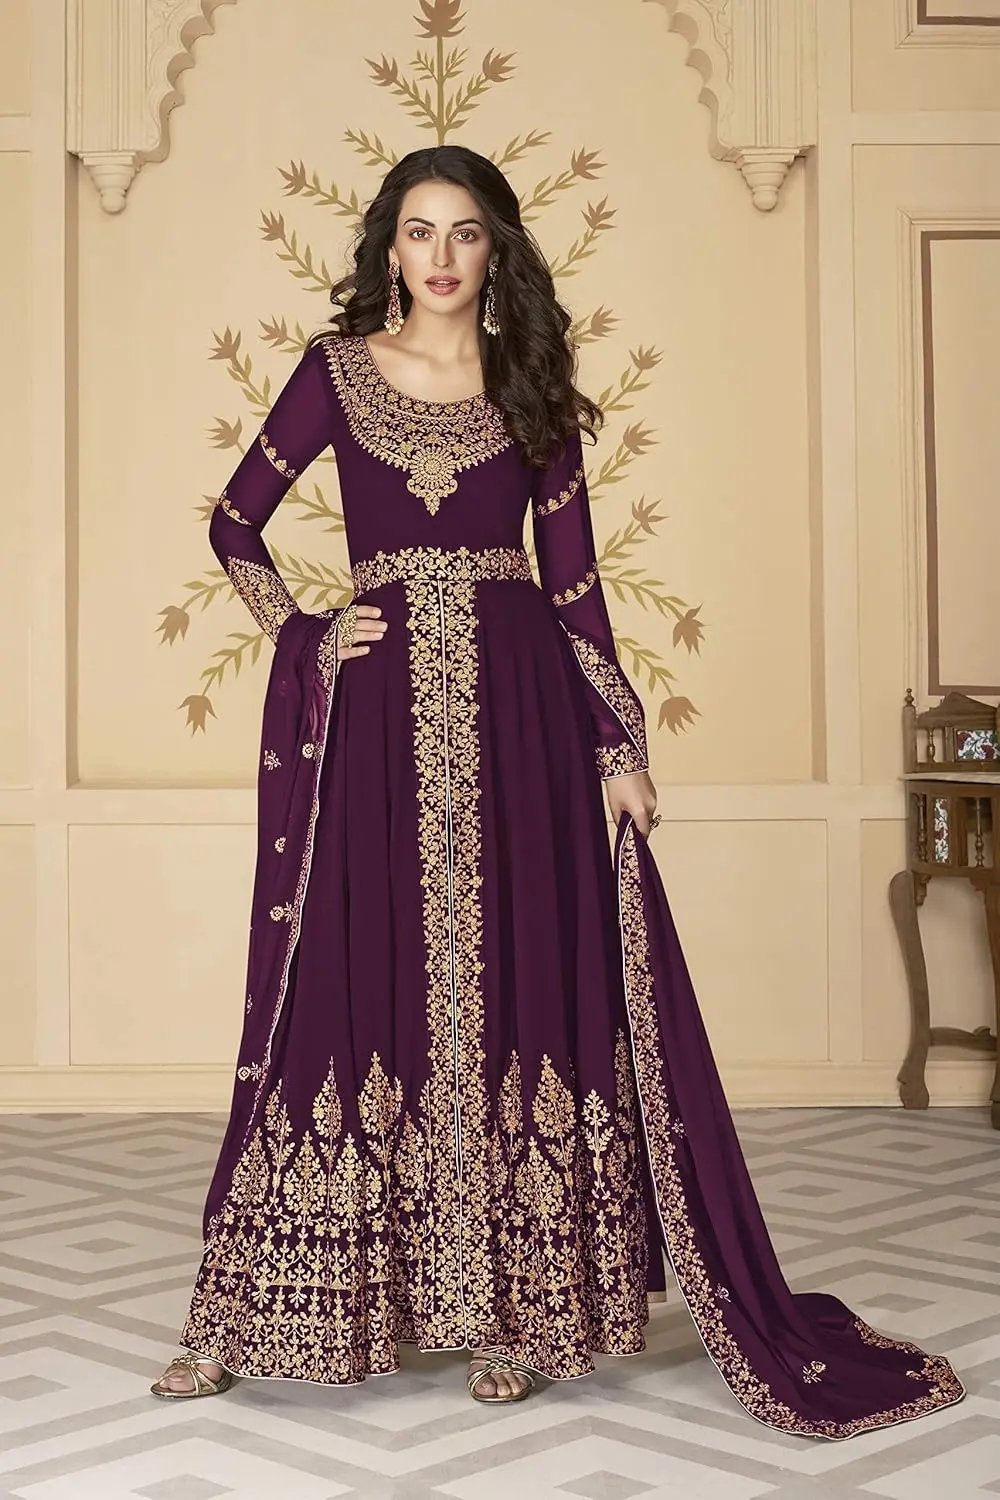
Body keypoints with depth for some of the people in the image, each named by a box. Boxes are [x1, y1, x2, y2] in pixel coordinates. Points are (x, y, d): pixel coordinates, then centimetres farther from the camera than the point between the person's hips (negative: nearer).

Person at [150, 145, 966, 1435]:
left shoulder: (530, 386, 9)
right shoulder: (337, 370, 8)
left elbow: (574, 578, 6)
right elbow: (234, 525, 13)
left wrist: (620, 744, 0)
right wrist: (302, 636, -2)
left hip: (519, 710, 1)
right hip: (381, 710, 0)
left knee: (518, 990, 0)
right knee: (353, 986, -1)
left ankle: (512, 1309, 10)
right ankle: (246, 1318, 9)